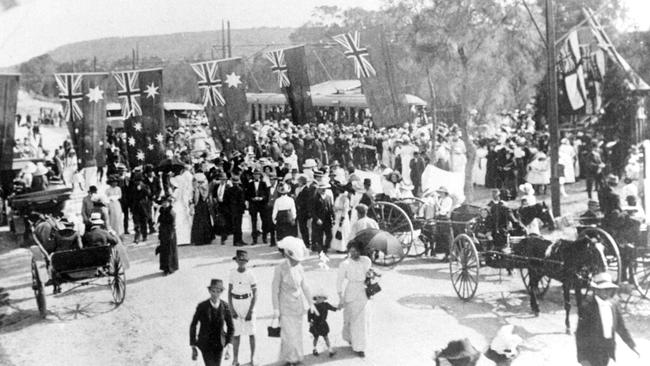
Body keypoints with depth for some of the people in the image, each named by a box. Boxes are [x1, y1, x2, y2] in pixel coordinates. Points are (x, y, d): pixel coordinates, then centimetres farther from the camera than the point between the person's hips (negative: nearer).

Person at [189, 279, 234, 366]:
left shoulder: (225, 306, -9)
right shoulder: (201, 306, -15)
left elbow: (230, 328, 1)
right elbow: (193, 326, -5)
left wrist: (227, 346, -6)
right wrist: (193, 348, -5)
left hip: (219, 345, 3)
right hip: (205, 345, -3)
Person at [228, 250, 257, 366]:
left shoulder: (250, 274, -10)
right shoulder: (232, 273, -2)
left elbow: (255, 294, -6)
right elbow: (229, 292, 3)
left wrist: (250, 311, -11)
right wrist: (231, 309, -4)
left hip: (248, 303, -2)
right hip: (235, 303, 2)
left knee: (251, 333, 4)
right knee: (236, 333, 5)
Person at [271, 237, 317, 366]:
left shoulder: (299, 268, -2)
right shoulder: (280, 269, -16)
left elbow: (304, 286, 7)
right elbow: (275, 289, -11)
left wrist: (310, 303, 8)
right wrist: (276, 309, -11)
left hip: (298, 304, 5)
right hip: (286, 306, -5)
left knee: (297, 333, 11)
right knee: (289, 334, -4)